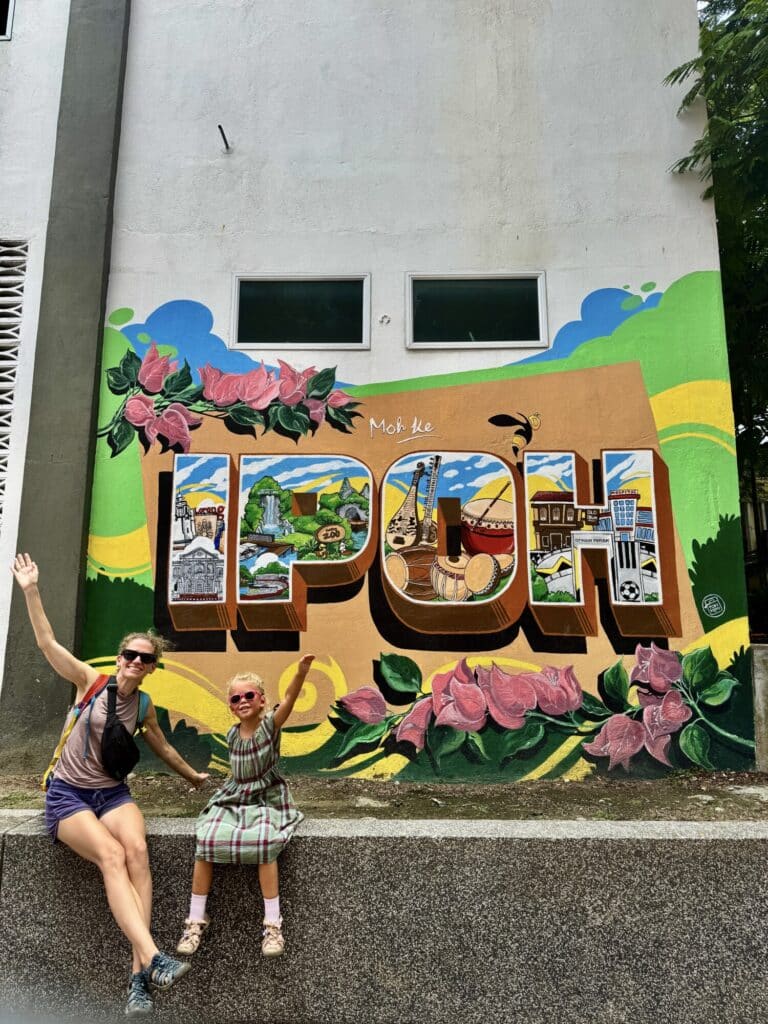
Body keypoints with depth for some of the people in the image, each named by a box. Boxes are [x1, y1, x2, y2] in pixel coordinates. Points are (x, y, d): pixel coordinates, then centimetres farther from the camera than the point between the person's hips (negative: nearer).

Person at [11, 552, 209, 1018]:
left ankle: (140, 974, -32)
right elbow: (48, 644, -16)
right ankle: (153, 958, -39)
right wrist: (31, 591, -25)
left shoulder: (144, 706, 6)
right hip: (67, 795, -3)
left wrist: (193, 776, 34)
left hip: (112, 793, 3)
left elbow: (163, 747, 23)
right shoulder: (92, 681, -5)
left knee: (137, 850, -29)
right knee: (112, 856, -31)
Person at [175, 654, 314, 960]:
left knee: (263, 845, -30)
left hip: (266, 798, -4)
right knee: (205, 842, -19)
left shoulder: (270, 724, -12)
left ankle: (272, 923, -14)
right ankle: (196, 919, -2)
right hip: (233, 798, 4)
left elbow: (289, 700, -33)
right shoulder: (232, 734, 2)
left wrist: (301, 671, -50)